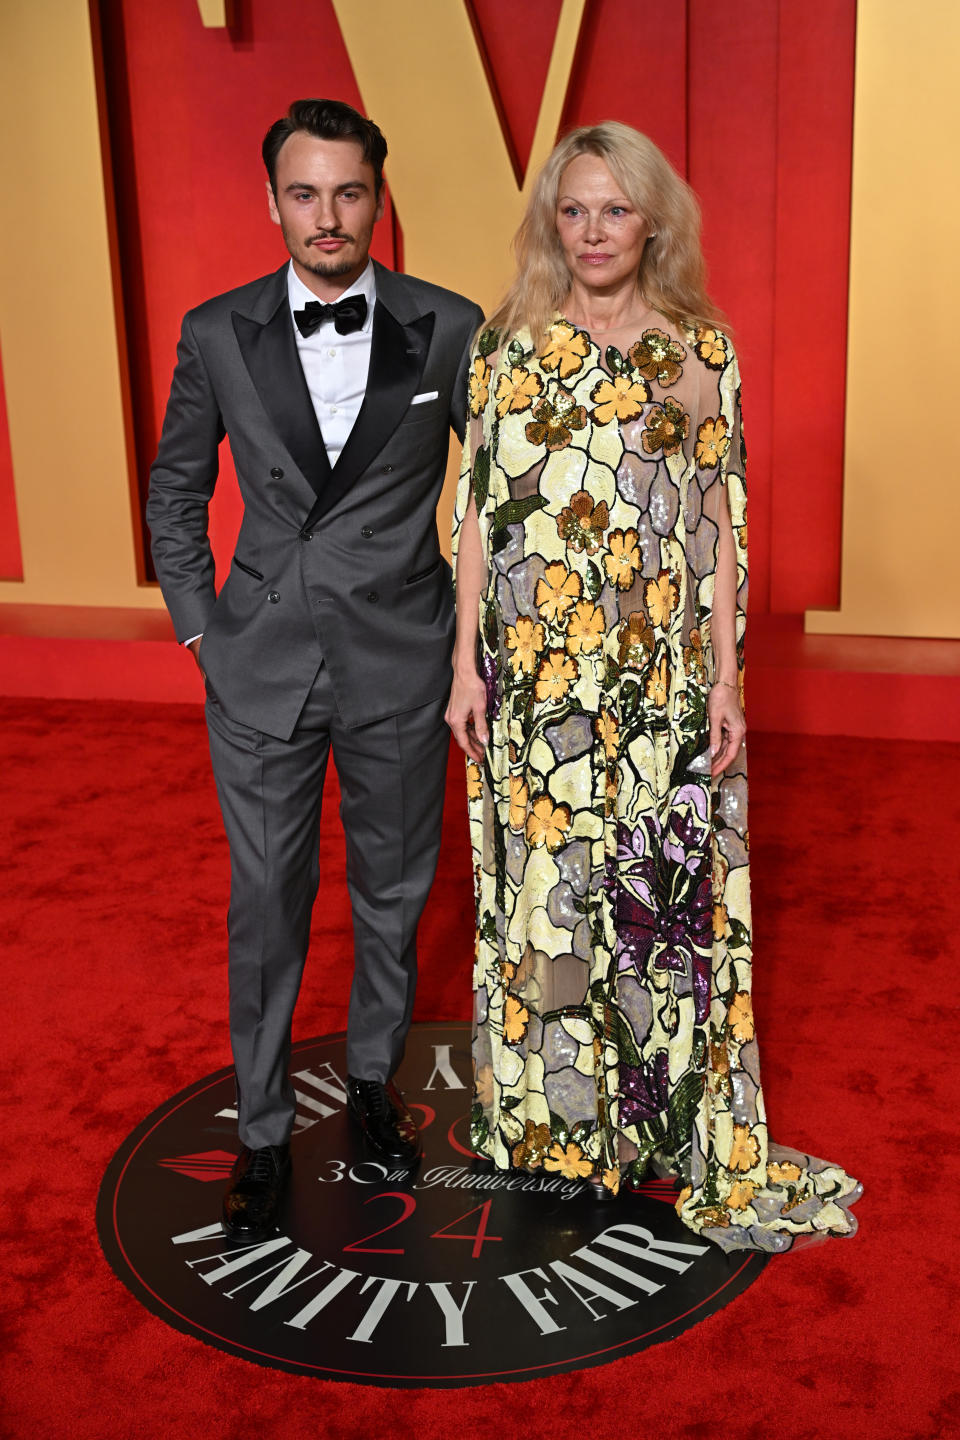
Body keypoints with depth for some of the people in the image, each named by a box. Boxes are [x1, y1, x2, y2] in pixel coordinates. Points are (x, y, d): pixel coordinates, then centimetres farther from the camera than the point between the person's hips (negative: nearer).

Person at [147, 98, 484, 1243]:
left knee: (394, 892, 14)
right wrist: (198, 624, 4)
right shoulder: (217, 334, -2)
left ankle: (373, 1080, 39)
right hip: (261, 669, 0)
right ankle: (263, 1132, 26)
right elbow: (175, 490, 11)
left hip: (402, 664, 0)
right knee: (266, 906, 8)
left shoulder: (449, 329, -4)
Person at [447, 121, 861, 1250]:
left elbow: (718, 521, 2)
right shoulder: (509, 345, 5)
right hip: (535, 677, 1)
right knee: (541, 880, 9)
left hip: (661, 676, 0)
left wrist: (725, 677, -4)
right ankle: (548, 1106, 28)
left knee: (665, 888, 4)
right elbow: (479, 510, 4)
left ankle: (672, 1122, 22)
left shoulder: (700, 349, 3)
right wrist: (467, 660, -1)